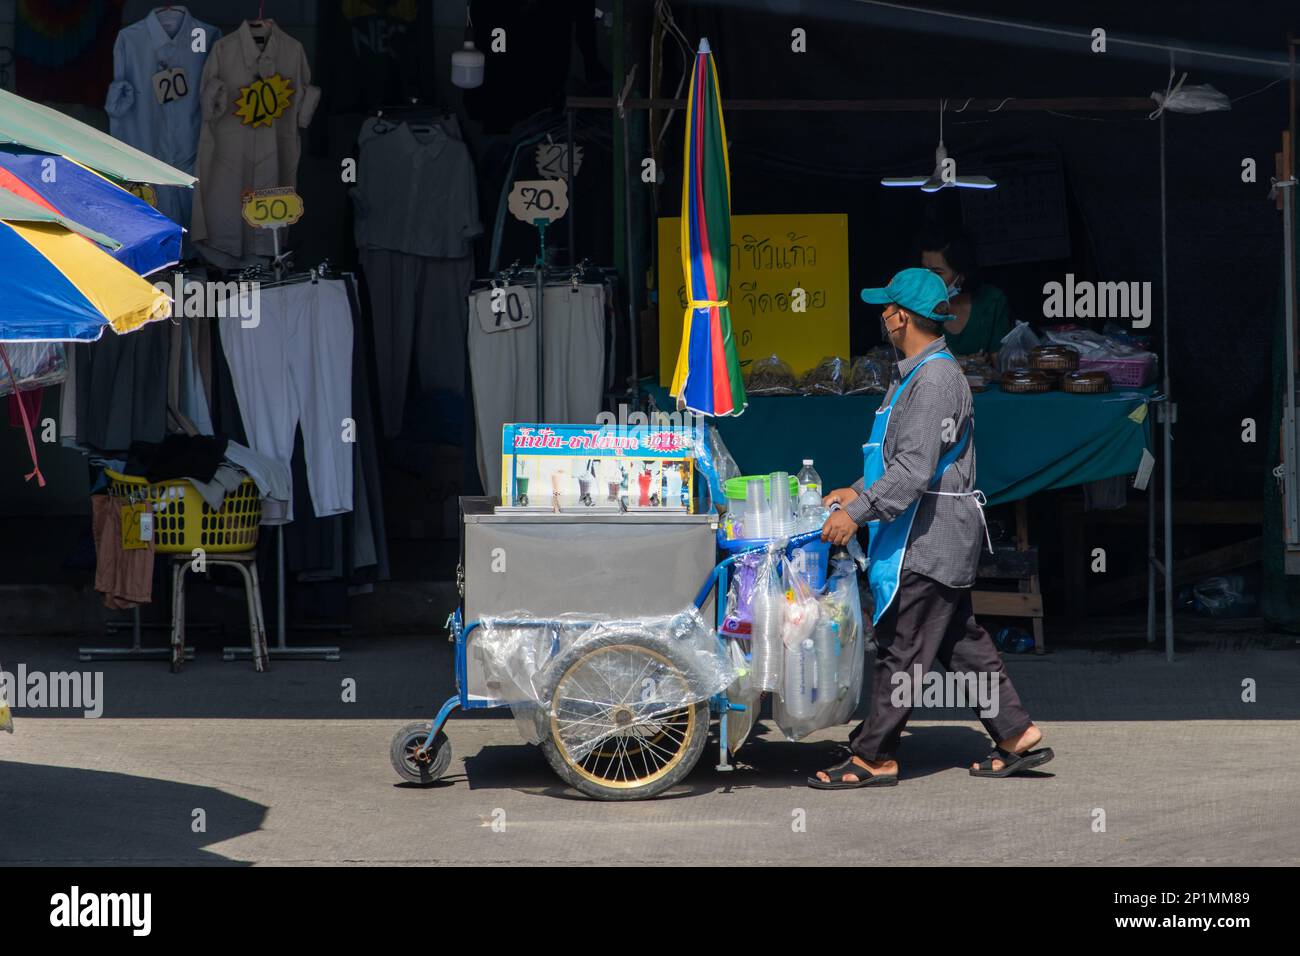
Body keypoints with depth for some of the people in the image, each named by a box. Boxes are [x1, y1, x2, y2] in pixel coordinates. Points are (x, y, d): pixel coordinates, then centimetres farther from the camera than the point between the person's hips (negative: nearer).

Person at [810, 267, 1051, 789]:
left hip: (929, 536, -11)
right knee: (960, 641, 14)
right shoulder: (918, 374, 15)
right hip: (934, 533, 11)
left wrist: (857, 513, -22)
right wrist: (857, 491, 18)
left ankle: (873, 757, -1)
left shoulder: (935, 380, -19)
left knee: (901, 647, -5)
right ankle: (1016, 734, 17)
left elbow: (915, 469, -24)